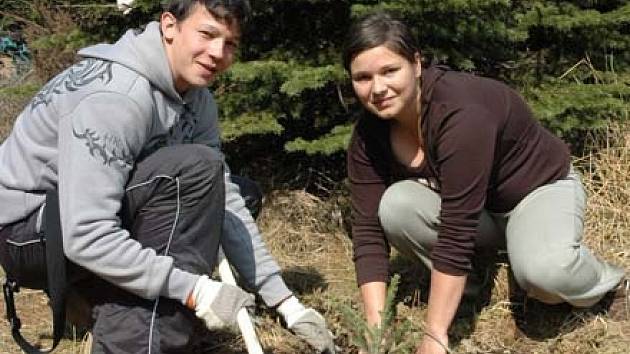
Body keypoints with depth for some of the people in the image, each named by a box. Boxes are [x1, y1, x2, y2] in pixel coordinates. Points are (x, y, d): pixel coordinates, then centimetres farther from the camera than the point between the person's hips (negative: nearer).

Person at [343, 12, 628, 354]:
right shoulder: (369, 133, -16)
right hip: (478, 213, 5)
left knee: (544, 270, -36)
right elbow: (368, 229, -17)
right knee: (395, 207, -25)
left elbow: (457, 231, -37)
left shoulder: (461, 113, -35)